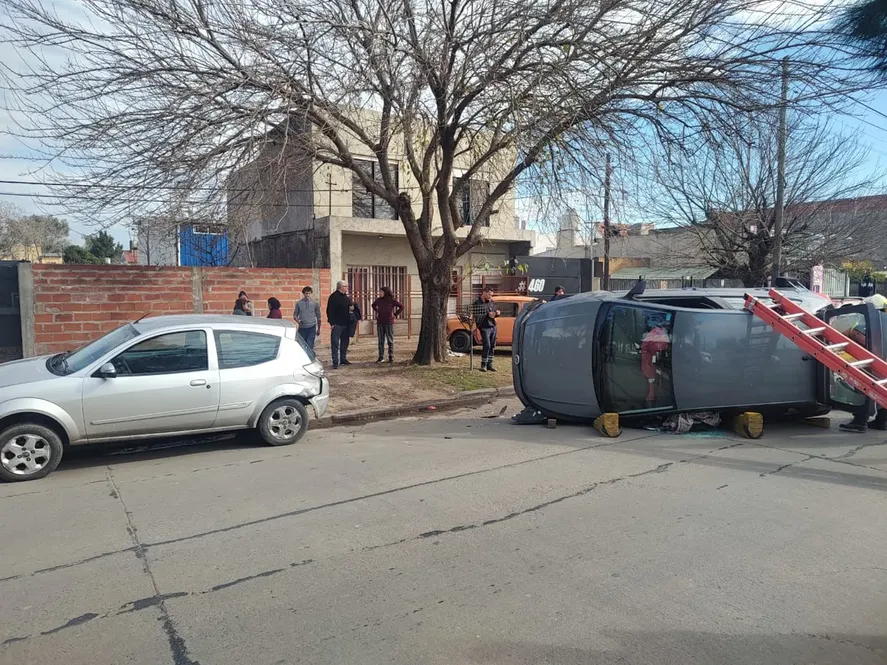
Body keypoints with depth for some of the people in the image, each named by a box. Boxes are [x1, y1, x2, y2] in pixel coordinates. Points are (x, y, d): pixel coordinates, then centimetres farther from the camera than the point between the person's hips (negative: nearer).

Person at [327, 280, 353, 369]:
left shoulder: (346, 297, 13)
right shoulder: (334, 297, -10)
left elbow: (350, 305, 26)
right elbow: (330, 310, -13)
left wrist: (352, 307, 0)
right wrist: (331, 323, -18)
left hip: (345, 324, 8)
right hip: (336, 324, -8)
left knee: (345, 342, 15)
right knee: (335, 344, -5)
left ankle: (343, 359, 26)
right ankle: (335, 362, -4)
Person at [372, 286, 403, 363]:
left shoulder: (392, 300, -6)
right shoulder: (378, 300, 6)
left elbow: (401, 307, -2)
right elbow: (373, 305, 27)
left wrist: (395, 315, -4)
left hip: (389, 323, -3)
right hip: (379, 323, 4)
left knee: (390, 340, 2)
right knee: (380, 341, 4)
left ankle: (391, 357, 8)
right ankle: (381, 357, 9)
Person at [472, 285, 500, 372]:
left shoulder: (492, 302, 11)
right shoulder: (477, 303, -7)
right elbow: (477, 317, -14)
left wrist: (497, 313, -1)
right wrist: (487, 315, -22)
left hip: (493, 326, 6)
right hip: (484, 327, -6)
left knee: (492, 346, 7)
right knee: (487, 345, -13)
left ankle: (489, 364, 15)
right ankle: (483, 365, -3)